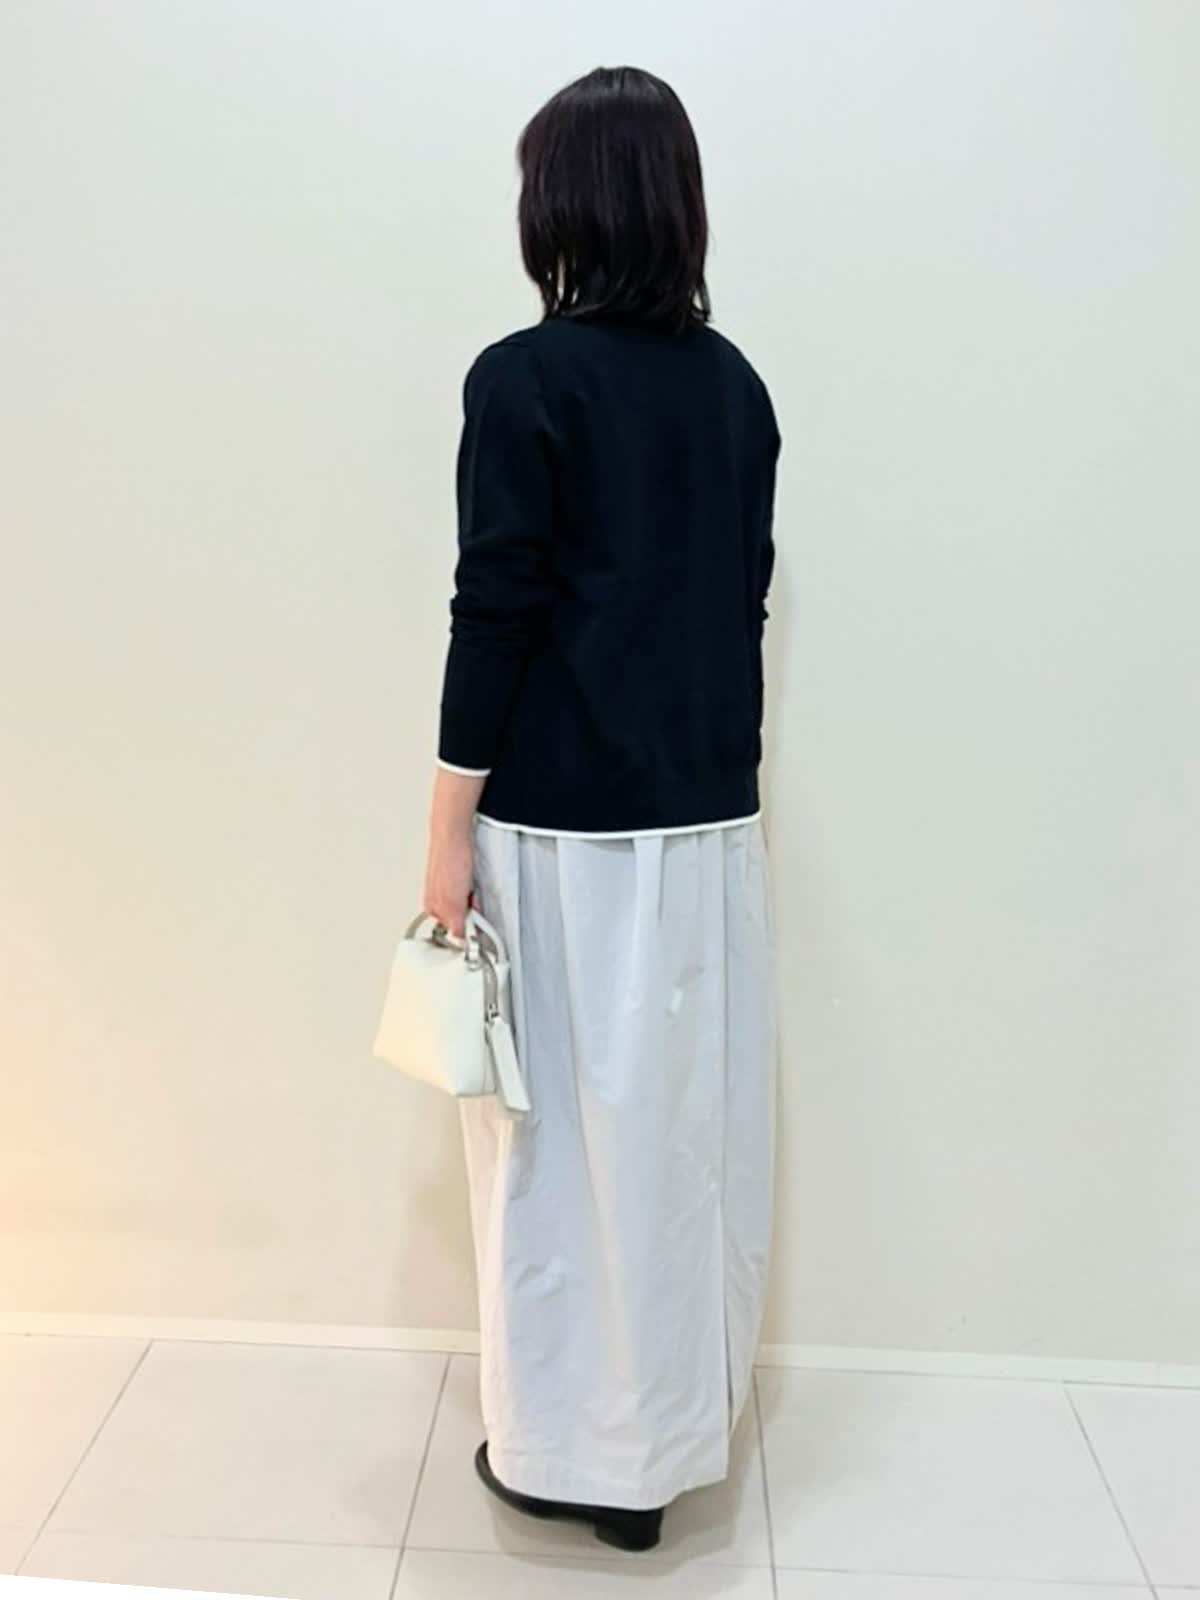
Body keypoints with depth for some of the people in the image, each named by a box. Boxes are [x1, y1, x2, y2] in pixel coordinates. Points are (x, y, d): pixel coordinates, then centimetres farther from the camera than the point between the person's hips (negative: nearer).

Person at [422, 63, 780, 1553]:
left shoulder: (524, 379, -11)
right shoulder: (735, 384, 8)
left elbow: (496, 614, -14)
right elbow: (743, 598, 11)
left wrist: (449, 827, -8)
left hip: (563, 825, -6)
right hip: (710, 820, 6)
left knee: (565, 1128, 7)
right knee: (690, 1119, 15)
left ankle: (573, 1448, 24)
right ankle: (675, 1423, 33)